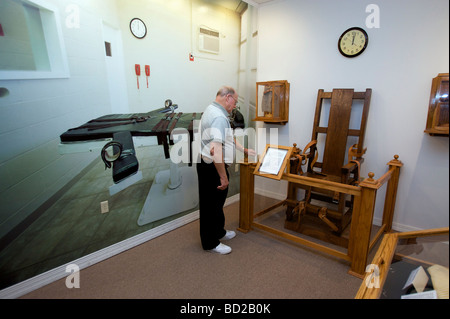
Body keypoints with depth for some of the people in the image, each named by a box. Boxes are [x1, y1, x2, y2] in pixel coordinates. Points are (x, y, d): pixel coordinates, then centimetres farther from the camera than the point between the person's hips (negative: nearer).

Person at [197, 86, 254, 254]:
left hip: (206, 164, 11)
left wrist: (243, 149, 26)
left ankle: (219, 232, 41)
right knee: (212, 204, 4)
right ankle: (210, 243, 22)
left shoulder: (212, 110, 13)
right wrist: (223, 176, -26)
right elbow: (215, 150, -32)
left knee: (216, 202, 23)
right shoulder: (219, 117, -22)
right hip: (212, 167, -11)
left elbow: (227, 137, 23)